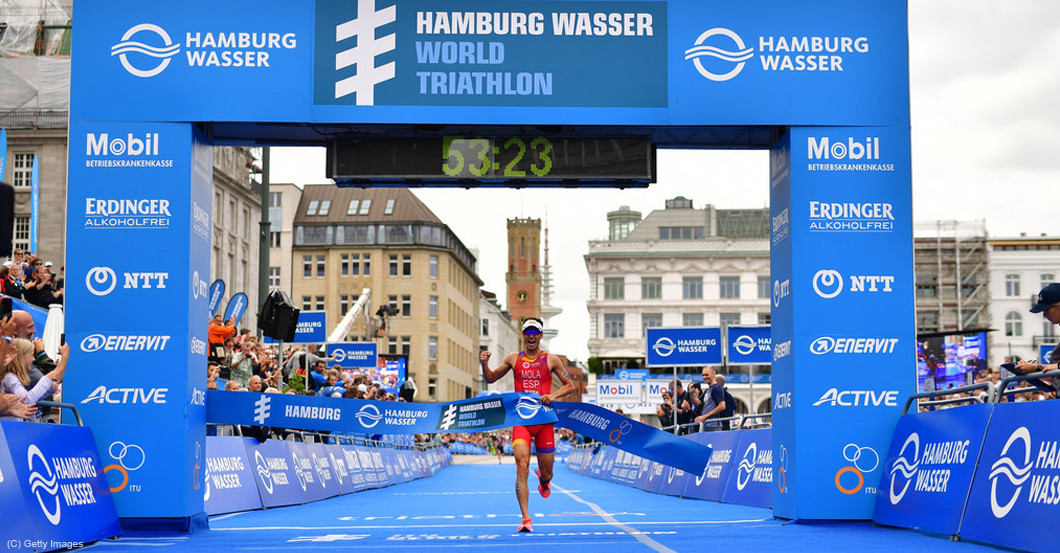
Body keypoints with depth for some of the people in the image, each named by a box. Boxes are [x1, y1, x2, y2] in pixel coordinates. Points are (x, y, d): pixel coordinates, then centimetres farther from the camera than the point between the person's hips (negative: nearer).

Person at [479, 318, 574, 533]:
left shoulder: (551, 360, 4)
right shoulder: (513, 359, 8)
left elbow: (570, 385, 9)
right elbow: (491, 378, 17)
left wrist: (554, 395, -10)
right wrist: (484, 364, -4)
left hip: (544, 420, 0)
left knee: (546, 473, 9)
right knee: (522, 466, -17)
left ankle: (543, 480, 50)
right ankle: (526, 519, -16)